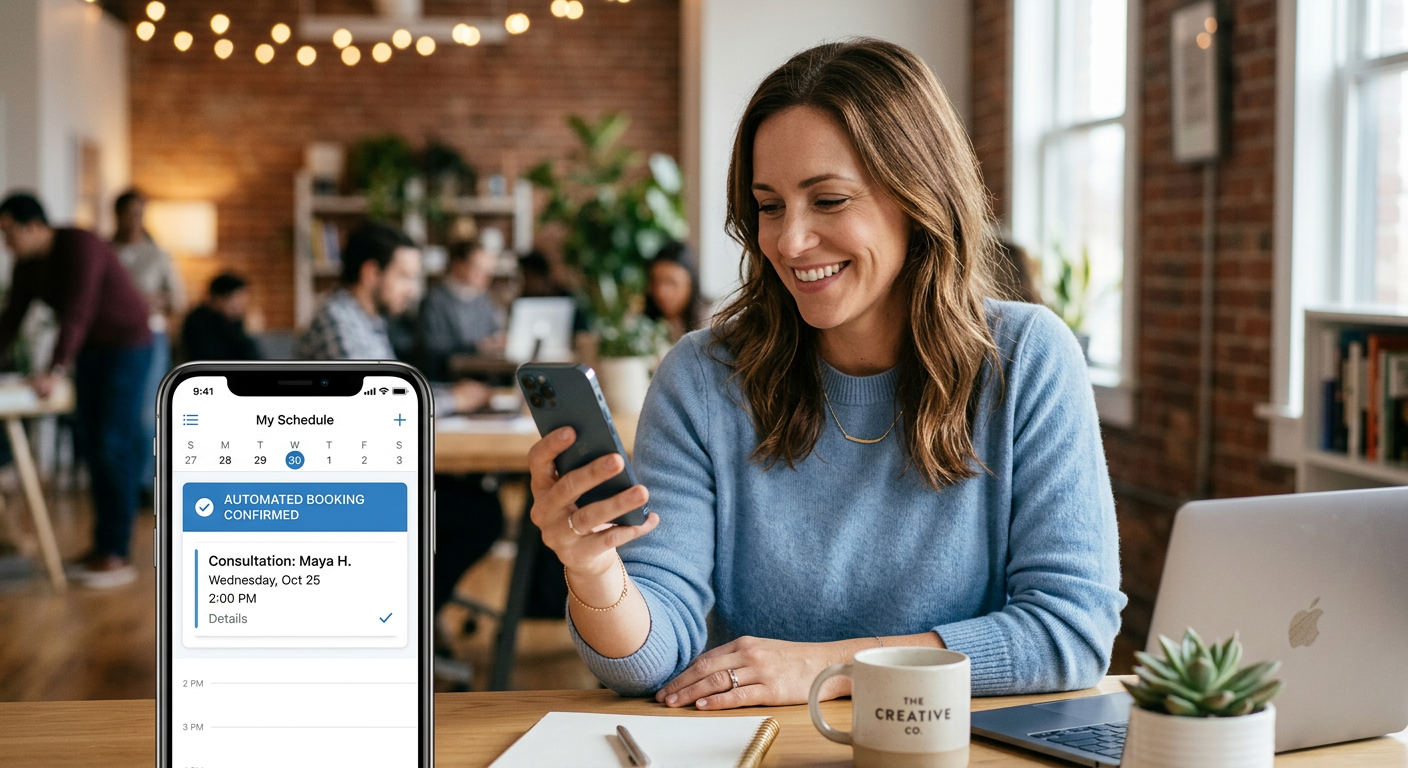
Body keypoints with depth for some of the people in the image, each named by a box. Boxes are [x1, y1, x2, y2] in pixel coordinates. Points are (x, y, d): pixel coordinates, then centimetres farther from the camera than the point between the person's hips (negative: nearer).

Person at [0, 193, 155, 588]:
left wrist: (54, 373, -43)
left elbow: (76, 313, -35)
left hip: (127, 345, -8)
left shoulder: (80, 246, -27)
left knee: (113, 448, -12)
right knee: (95, 448, 6)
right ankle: (103, 546, 12)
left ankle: (117, 557, -9)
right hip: (90, 348, 8)